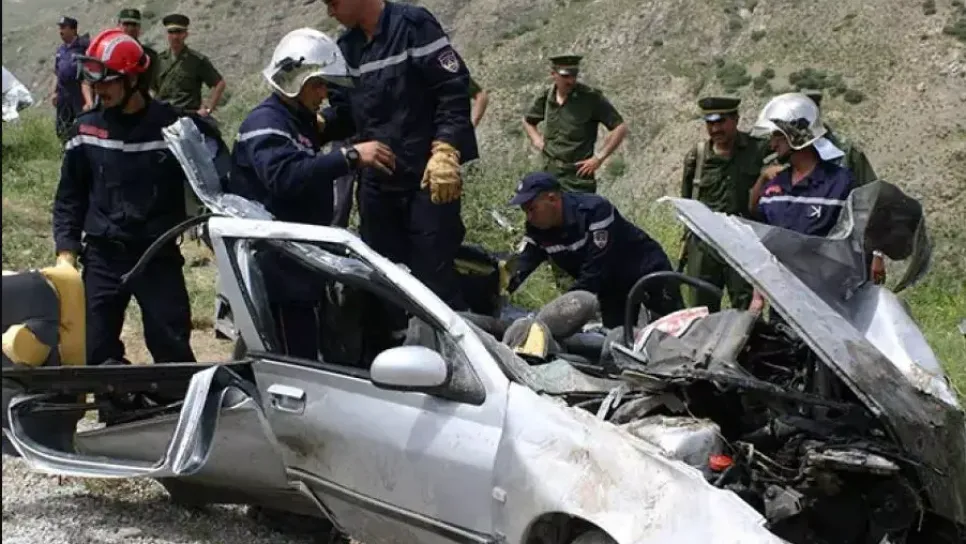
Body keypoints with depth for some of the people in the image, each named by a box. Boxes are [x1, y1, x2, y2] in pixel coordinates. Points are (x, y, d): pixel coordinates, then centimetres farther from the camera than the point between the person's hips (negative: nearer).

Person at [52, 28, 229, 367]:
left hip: (159, 257, -2)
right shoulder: (85, 130, 3)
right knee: (95, 353, 3)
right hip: (102, 258, 2)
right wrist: (66, 252, 1)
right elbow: (69, 197, 10)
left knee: (173, 352, 3)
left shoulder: (175, 126, -5)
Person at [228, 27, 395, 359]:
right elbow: (286, 176, -33)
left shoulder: (299, 122, 20)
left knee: (309, 351, 15)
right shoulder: (264, 123, -14)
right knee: (299, 360, -15)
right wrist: (350, 156, -36)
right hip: (274, 264, -11)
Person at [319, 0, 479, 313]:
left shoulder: (413, 25, -9)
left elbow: (454, 89, -13)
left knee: (432, 275, -7)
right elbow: (345, 114, 14)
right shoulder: (346, 48, 12)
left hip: (429, 177, -7)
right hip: (375, 181, 7)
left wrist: (445, 152, -22)